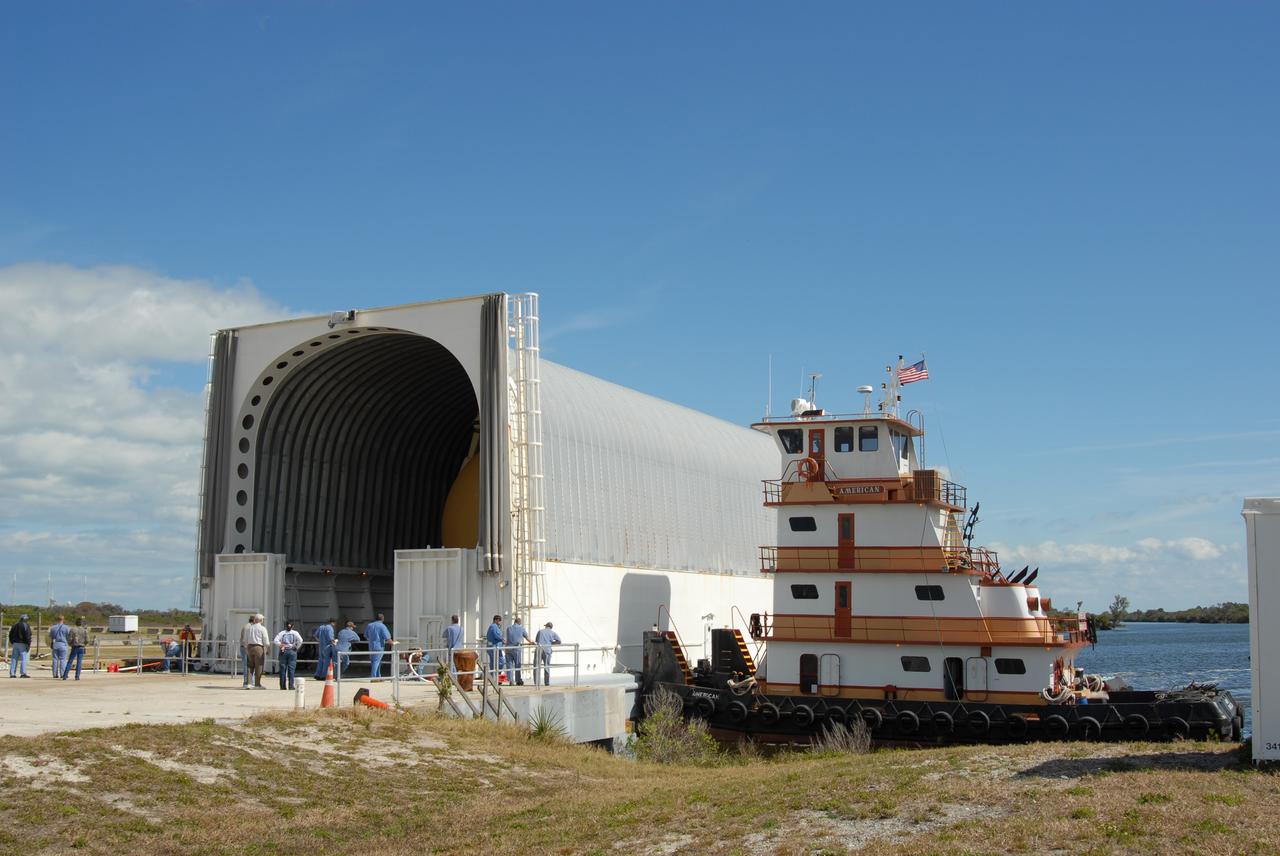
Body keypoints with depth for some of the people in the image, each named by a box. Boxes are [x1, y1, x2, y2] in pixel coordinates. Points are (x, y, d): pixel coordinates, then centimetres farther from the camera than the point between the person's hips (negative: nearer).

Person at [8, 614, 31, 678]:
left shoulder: (15, 625, 11)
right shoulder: (26, 626, -9)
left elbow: (10, 635, 15)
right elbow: (28, 636, -16)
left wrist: (12, 643, 21)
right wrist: (28, 644, -13)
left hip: (15, 644, 6)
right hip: (23, 644, -6)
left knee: (14, 659, 8)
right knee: (24, 658, -4)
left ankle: (12, 673, 7)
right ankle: (23, 673, -9)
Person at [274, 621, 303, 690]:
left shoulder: (281, 633, 7)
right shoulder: (295, 633, 4)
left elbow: (276, 641, -6)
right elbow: (300, 640, -10)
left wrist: (281, 646, 0)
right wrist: (296, 647, -1)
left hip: (283, 652, 1)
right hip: (292, 651, -1)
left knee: (282, 669, 5)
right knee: (291, 669, -1)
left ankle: (283, 686, 4)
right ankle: (291, 685, -5)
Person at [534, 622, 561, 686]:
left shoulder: (540, 631, 17)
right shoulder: (553, 633, 14)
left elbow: (536, 641, 22)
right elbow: (559, 641, 4)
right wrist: (551, 643, 16)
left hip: (538, 650, 0)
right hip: (547, 650, 0)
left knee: (536, 666, 3)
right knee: (547, 667, 8)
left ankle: (536, 682, -3)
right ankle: (547, 683, 4)